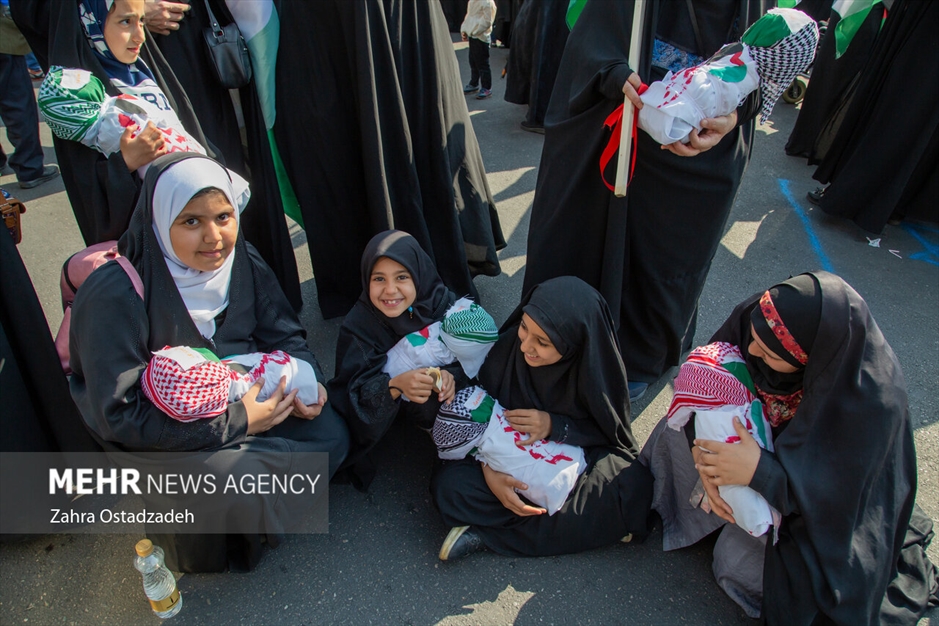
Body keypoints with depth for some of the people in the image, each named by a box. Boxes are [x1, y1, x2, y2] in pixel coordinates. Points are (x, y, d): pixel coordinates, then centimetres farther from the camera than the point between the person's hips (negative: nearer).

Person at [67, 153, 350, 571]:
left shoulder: (242, 261, -8)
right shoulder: (116, 295, -24)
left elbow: (283, 334, 3)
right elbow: (120, 414, -23)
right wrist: (235, 421, -25)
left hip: (245, 401, 5)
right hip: (166, 438, -5)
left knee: (330, 436, -11)